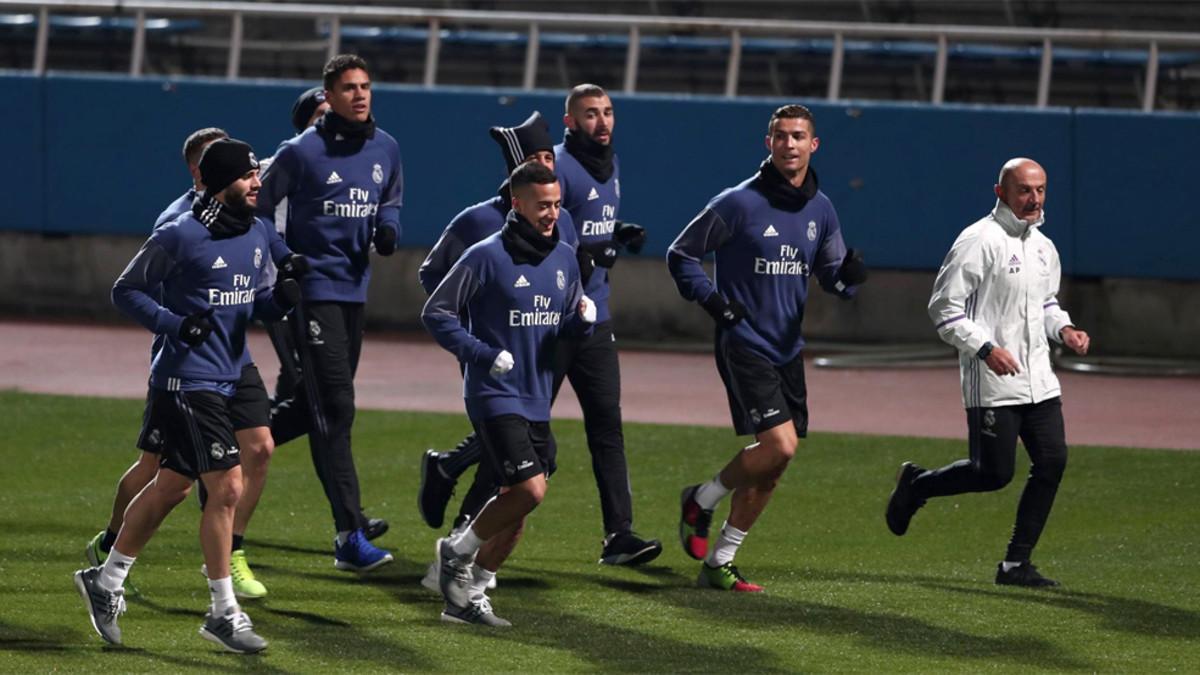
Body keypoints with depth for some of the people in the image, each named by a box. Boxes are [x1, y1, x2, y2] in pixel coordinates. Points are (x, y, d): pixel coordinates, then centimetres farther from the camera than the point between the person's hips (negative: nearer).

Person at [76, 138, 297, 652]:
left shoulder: (259, 235, 8)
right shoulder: (180, 237, -14)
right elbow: (126, 290, -7)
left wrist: (280, 299, -4)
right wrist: (175, 324, -20)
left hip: (230, 376, 8)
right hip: (187, 381, -8)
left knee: (170, 488, 16)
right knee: (227, 487, -11)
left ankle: (106, 582, 30)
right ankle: (223, 612, -2)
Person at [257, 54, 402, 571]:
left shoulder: (385, 150, 8)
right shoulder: (302, 153, -10)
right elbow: (260, 208, -1)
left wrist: (388, 228, 2)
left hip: (354, 288, 7)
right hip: (313, 289, -7)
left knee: (321, 404, 13)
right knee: (334, 408, -12)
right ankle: (350, 537, -14)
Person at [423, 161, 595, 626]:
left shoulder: (564, 259, 10)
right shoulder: (487, 257, -11)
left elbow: (566, 324, 20)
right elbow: (436, 313, -8)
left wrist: (581, 319, -5)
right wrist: (484, 355, -17)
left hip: (537, 401, 7)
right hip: (494, 395, -7)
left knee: (516, 509, 7)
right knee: (530, 489, -18)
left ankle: (468, 596, 19)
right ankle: (457, 552, 3)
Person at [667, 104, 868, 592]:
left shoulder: (820, 209, 7)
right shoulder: (739, 203, -10)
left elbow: (833, 276, 13)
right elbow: (681, 255, -1)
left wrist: (848, 275, -11)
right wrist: (712, 299, -15)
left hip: (788, 350, 6)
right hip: (744, 345, -6)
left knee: (771, 469, 7)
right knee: (780, 445, -19)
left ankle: (718, 562, 17)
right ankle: (701, 500, 5)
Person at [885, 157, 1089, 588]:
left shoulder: (1043, 247, 14)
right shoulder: (980, 241, -12)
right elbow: (944, 307, -13)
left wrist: (1063, 329, 9)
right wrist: (986, 348, -22)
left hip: (1038, 381, 8)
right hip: (992, 384, -8)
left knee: (1052, 462, -2)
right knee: (994, 473, -7)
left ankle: (1016, 564, 7)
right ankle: (916, 486, 20)